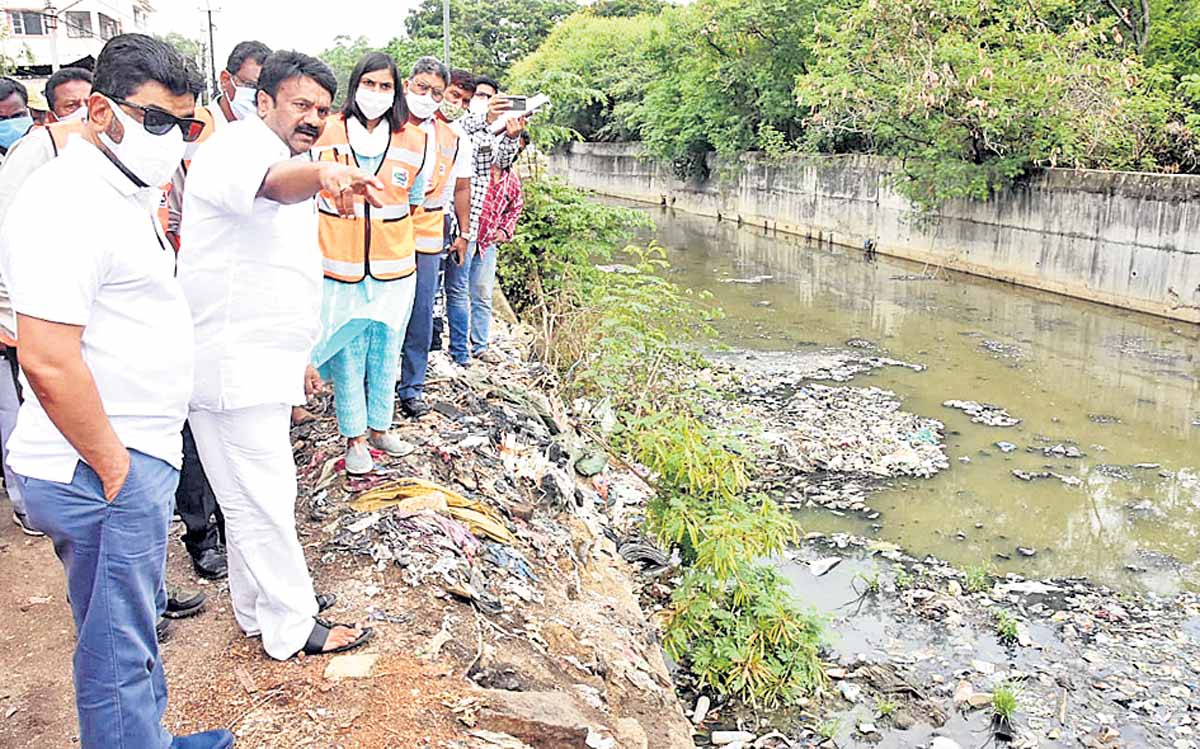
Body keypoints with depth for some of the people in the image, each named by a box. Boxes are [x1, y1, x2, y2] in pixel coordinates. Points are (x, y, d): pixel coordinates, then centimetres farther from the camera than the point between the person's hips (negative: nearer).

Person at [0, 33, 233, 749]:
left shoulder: (125, 193, 13)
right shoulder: (67, 202, -19)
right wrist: (114, 468, -17)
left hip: (138, 455, 10)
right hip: (102, 473, -10)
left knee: (136, 629, 24)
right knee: (118, 654, 5)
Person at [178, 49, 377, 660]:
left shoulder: (286, 170, 19)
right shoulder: (238, 148, -14)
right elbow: (272, 180, -41)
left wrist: (298, 354, 29)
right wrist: (321, 173, -64)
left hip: (259, 362, 11)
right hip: (233, 364, -11)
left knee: (257, 496, 21)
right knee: (264, 500, 0)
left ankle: (260, 608, 37)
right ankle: (292, 628, 14)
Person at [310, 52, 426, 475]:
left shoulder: (412, 142, 0)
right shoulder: (326, 135, -6)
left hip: (394, 266, 2)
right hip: (341, 267, -2)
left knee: (386, 352, 13)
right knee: (347, 354, 5)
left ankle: (379, 426, 31)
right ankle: (355, 437, 19)